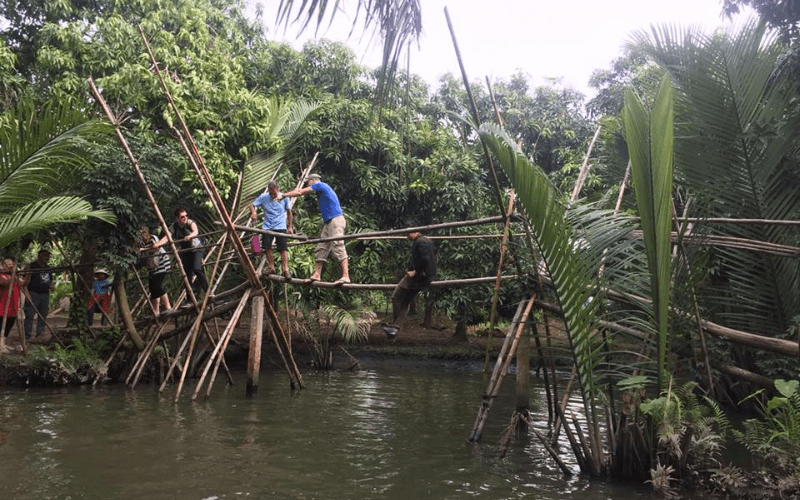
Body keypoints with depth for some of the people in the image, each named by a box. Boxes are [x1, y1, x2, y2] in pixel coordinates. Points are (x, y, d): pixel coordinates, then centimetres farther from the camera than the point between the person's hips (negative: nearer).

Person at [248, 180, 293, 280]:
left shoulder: (284, 198, -3)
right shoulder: (264, 197, -3)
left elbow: (289, 212, 8)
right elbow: (252, 205, 0)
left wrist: (290, 227, 8)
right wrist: (253, 212, -23)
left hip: (281, 227, -2)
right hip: (267, 227, 2)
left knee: (283, 249, -8)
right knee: (268, 248, 2)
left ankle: (286, 270, -5)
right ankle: (271, 268, 15)